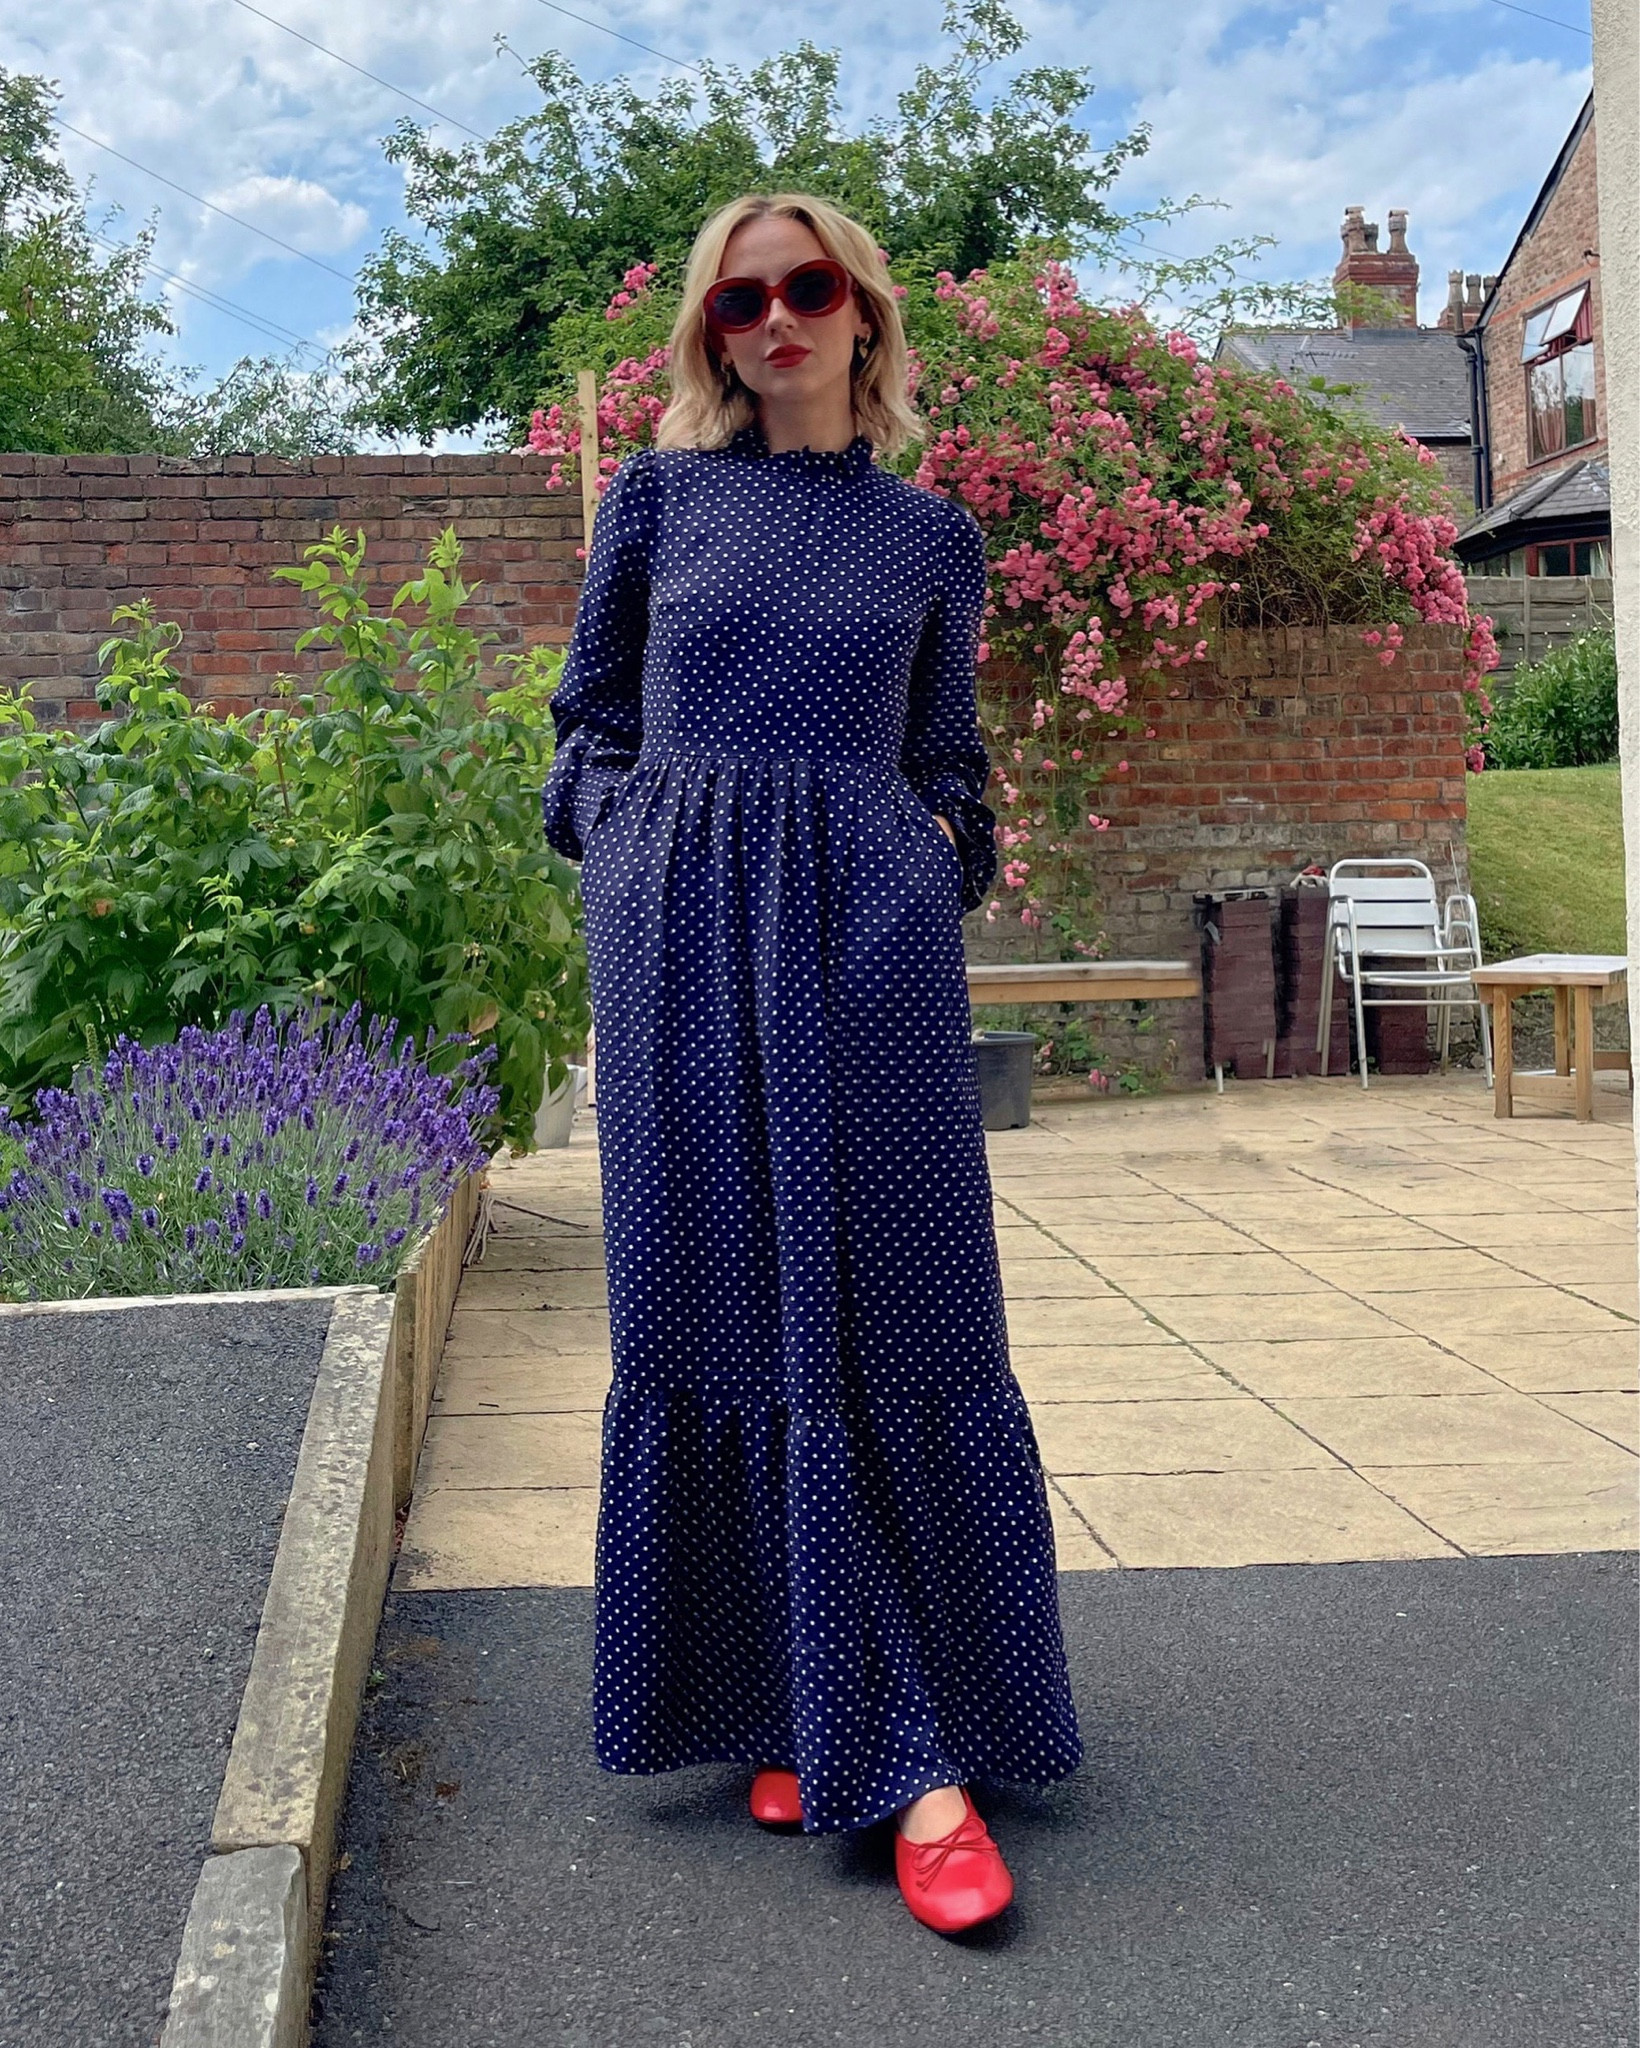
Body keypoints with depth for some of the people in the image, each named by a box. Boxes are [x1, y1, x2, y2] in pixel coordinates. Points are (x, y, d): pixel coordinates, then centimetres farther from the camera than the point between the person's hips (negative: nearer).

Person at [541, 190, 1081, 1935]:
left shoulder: (931, 536, 12)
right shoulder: (658, 495, 10)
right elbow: (589, 716, 15)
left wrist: (942, 844, -1)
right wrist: (634, 853, -1)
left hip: (870, 936, 0)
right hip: (684, 938, 0)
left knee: (899, 1322, -3)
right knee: (723, 1316, 2)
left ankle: (925, 1752, 4)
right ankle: (790, 1713, 15)